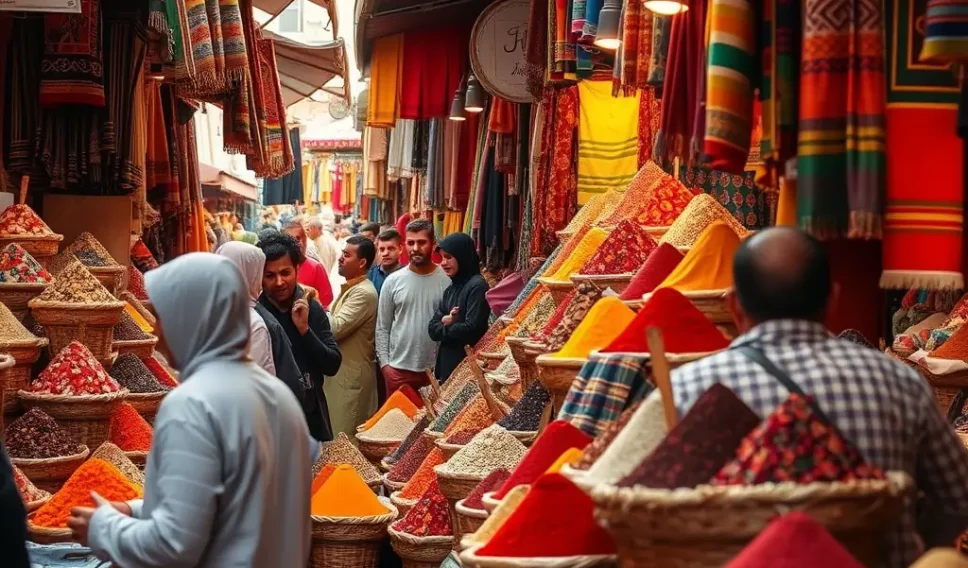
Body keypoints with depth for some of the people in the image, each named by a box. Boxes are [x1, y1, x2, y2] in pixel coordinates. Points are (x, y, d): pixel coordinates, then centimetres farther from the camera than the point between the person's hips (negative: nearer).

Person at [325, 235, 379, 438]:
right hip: (343, 370, 10)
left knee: (344, 436, -5)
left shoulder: (363, 293, -18)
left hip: (351, 373, -10)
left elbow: (335, 328, -23)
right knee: (338, 432, 15)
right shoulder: (350, 287, 15)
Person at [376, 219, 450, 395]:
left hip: (436, 369, -1)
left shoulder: (447, 281, -3)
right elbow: (382, 327, 5)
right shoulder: (393, 281, 2)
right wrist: (384, 362, -2)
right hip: (399, 369, 1)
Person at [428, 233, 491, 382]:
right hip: (446, 361, 8)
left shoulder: (477, 286, -12)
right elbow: (432, 328, 10)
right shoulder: (450, 289, 14)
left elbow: (471, 329, -19)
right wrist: (445, 320, -11)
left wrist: (444, 329, -2)